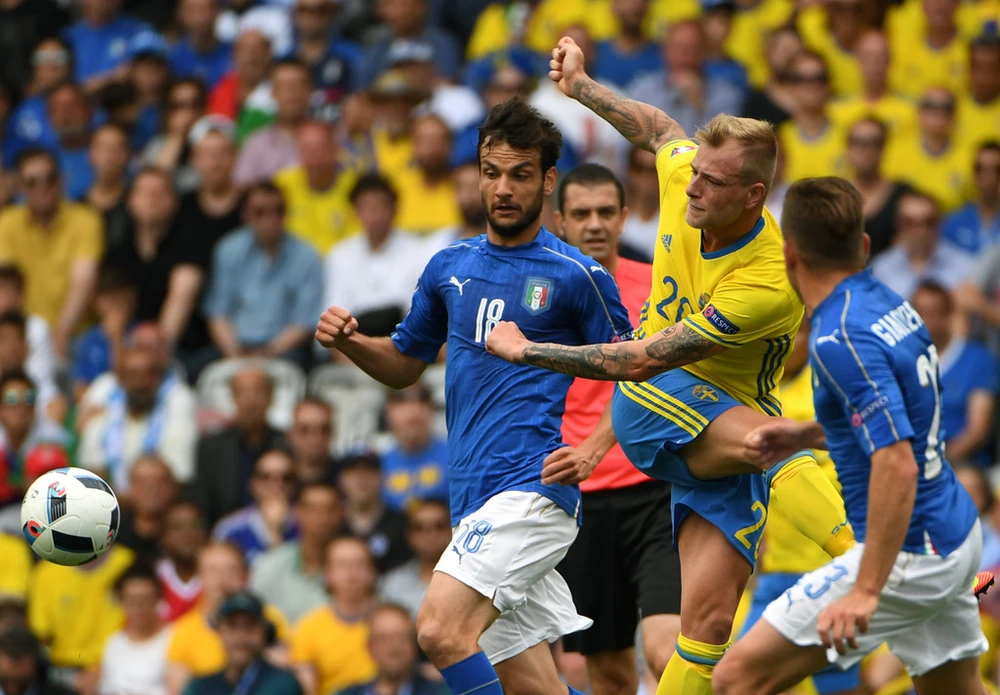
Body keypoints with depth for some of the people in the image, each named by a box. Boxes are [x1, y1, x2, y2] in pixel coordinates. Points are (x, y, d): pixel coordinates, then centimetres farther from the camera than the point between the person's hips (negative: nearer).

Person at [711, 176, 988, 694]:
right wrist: (805, 435, 13)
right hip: (957, 535, 9)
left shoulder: (841, 339, -22)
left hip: (908, 554, -9)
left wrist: (867, 590, -32)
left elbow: (897, 464, -30)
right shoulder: (889, 305, 6)